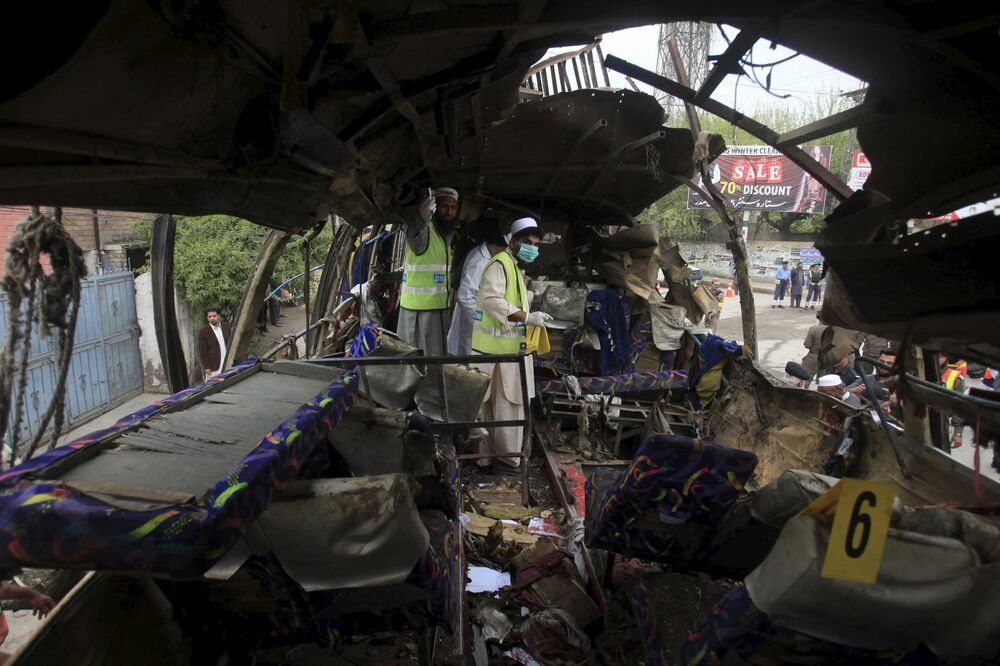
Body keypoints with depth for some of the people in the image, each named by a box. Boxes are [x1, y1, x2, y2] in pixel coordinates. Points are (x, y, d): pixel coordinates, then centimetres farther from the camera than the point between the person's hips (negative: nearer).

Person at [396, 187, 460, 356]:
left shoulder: (450, 234, 11)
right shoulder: (423, 230, -15)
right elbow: (415, 235, -42)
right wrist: (421, 220, -62)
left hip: (441, 308, 8)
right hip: (418, 309, -8)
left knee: (437, 356, 17)